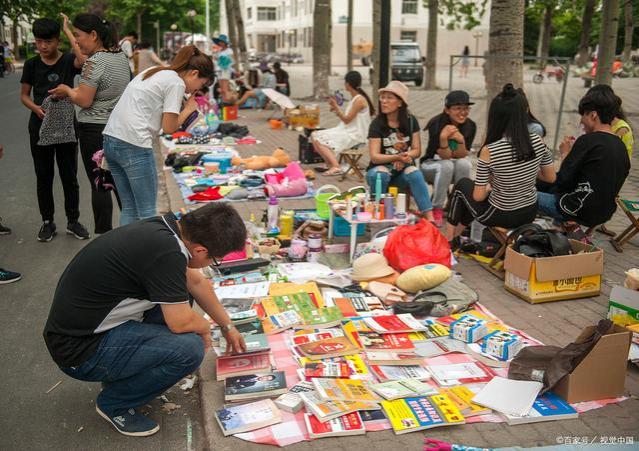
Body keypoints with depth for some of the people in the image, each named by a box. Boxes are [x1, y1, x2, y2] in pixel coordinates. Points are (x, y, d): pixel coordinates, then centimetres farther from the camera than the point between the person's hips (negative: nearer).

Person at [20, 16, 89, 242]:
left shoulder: (68, 60, -5)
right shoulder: (31, 64, 2)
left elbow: (84, 60, -28)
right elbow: (24, 94, 9)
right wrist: (36, 108, -11)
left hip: (66, 126, -2)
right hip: (40, 127, 2)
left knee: (69, 176, 6)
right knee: (43, 176, 10)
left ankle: (73, 221, 20)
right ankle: (47, 222, 22)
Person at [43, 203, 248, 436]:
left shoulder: (165, 227, -1)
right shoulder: (165, 251, -29)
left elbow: (195, 282, 15)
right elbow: (181, 322, -22)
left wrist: (227, 326, 24)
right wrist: (205, 327, 1)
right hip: (79, 351, -9)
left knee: (178, 295, 11)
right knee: (190, 348, -21)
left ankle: (119, 373, 17)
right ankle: (114, 404, 2)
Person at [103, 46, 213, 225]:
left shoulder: (153, 72, 21)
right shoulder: (177, 83, -5)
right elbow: (169, 127, -7)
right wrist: (188, 110, 8)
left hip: (110, 138, 9)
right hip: (133, 144, -9)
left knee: (129, 209, 13)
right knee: (147, 212, -2)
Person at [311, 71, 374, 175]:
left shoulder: (359, 100, -17)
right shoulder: (354, 98, 11)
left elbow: (347, 120, -16)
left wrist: (336, 106, -14)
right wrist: (337, 110, 16)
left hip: (354, 136, -10)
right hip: (348, 131, 10)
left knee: (319, 140, -16)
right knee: (314, 135, 3)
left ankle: (335, 167, -17)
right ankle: (330, 163, -1)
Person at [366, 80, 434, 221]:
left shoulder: (411, 121, 0)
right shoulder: (377, 124, -8)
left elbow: (417, 150, 2)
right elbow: (374, 156, -15)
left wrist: (405, 156, -21)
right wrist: (396, 157, -31)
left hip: (403, 168, 2)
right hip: (381, 167, -1)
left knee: (415, 174, -32)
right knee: (380, 175, -37)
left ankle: (429, 218, -37)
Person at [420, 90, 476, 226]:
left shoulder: (470, 126, -13)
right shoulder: (436, 124, -23)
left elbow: (460, 156, -15)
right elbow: (445, 156, -25)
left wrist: (461, 140, -35)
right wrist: (443, 138, -45)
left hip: (455, 165, 3)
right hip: (431, 164, -3)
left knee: (464, 164, -30)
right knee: (446, 166, -35)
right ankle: (437, 209, -20)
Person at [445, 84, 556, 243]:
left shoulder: (489, 151, -24)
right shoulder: (537, 142, -12)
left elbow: (478, 196, -18)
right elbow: (551, 178, 0)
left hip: (500, 217, -5)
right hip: (529, 213, 5)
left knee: (463, 185, 22)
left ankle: (448, 240, 34)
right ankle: (457, 234, 44)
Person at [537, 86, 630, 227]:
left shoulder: (588, 140, -18)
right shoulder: (621, 146, 5)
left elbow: (563, 179, -15)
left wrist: (565, 153, 1)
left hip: (581, 213, -9)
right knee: (551, 188, 27)